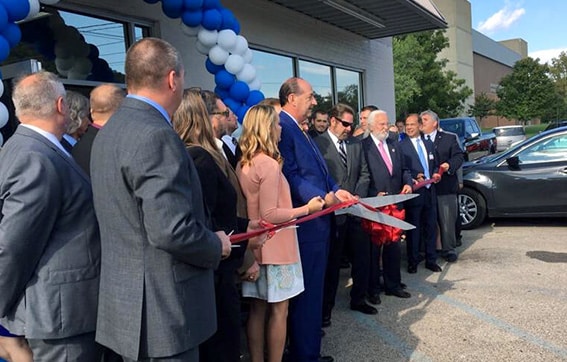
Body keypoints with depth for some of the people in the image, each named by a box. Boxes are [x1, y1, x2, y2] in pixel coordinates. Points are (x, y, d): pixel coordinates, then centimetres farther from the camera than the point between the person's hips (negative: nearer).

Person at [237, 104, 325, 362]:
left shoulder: (242, 164, 6)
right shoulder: (269, 164, -19)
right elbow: (270, 215, -21)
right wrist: (306, 209, -12)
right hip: (275, 246, -8)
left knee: (257, 309, 14)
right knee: (279, 311, 5)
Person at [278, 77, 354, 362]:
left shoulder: (299, 130, 17)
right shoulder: (281, 127, -15)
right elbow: (290, 175, -22)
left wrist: (335, 189, 5)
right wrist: (321, 197, -25)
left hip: (317, 219, 11)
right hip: (304, 222, -11)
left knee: (313, 288, 20)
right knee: (306, 291, 0)